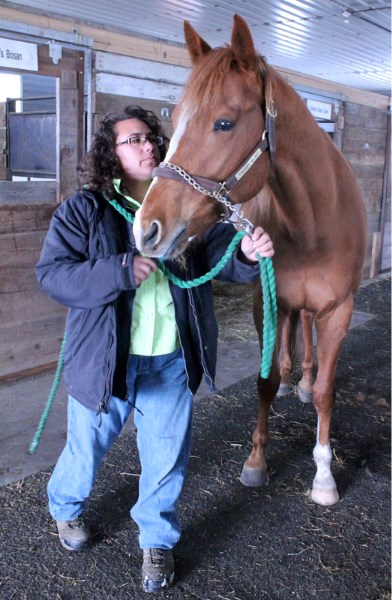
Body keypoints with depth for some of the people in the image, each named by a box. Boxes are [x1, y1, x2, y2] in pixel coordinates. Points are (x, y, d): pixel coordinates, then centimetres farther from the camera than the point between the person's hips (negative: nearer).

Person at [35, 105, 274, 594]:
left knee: (167, 457, 14)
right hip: (105, 360, -2)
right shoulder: (84, 210, -7)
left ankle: (157, 540, 39)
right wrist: (120, 272, -29)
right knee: (87, 447, 20)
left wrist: (248, 252, -23)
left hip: (171, 363, 2)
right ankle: (64, 508, 52)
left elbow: (222, 258, 1)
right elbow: (50, 274, -16)